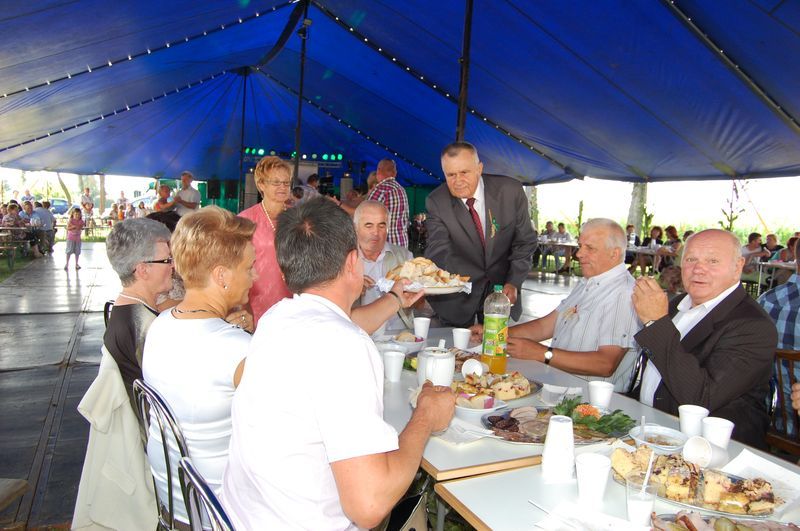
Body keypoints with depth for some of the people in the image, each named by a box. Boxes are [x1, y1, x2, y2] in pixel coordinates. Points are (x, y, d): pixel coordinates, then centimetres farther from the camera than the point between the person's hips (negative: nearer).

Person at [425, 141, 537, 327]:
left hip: (501, 288, 1)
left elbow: (525, 241, -2)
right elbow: (438, 249, -23)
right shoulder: (436, 202, -13)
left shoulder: (510, 191, -12)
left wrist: (513, 283, -10)